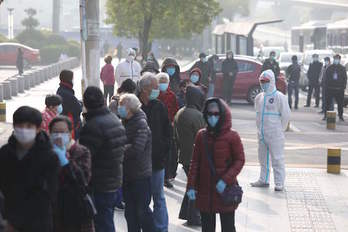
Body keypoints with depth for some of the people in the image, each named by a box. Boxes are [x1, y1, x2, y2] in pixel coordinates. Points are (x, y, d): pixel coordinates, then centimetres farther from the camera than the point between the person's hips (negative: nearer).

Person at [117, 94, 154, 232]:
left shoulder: (141, 123, -15)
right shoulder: (124, 123, 9)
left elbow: (137, 148, -26)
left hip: (141, 175, -8)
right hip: (127, 174, 8)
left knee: (142, 209, -1)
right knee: (130, 210, 14)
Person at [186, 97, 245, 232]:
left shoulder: (232, 136, -7)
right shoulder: (201, 135, 3)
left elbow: (240, 160, -7)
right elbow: (195, 162, 6)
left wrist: (226, 180, -18)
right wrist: (191, 186, -1)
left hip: (225, 191, -3)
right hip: (205, 192, 3)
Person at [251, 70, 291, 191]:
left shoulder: (279, 97, -8)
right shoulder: (259, 97, 11)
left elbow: (286, 115, -7)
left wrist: (280, 130, -3)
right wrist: (260, 128, 14)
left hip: (275, 135, -7)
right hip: (262, 134, 7)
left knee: (277, 158, -4)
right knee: (263, 157, 14)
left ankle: (279, 183, 0)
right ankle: (264, 180, 25)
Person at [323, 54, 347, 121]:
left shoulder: (343, 68, 6)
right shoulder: (329, 68, 6)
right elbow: (326, 78, 8)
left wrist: (344, 87, -2)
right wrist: (327, 85, -1)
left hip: (339, 89, 0)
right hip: (330, 88, 0)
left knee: (340, 103, 3)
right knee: (328, 102, 2)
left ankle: (341, 116, 12)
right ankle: (326, 115, 8)